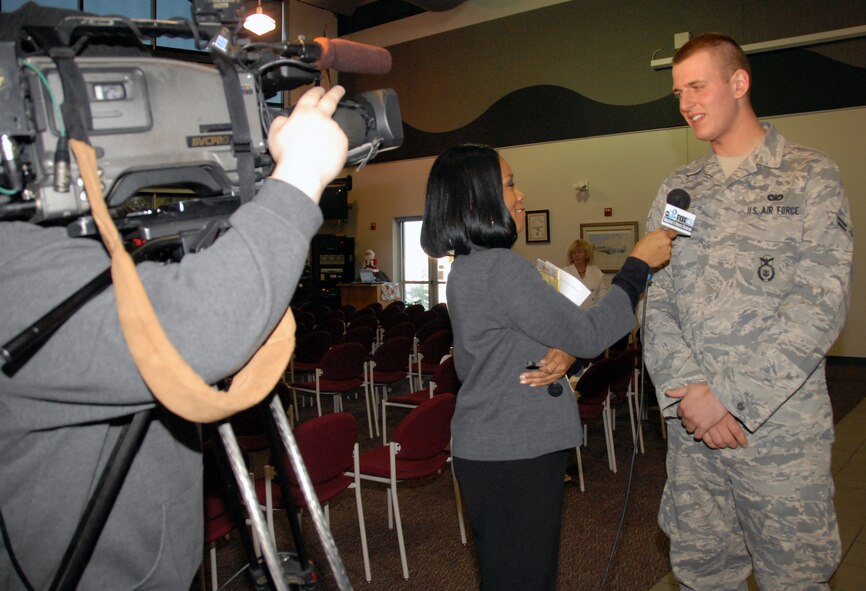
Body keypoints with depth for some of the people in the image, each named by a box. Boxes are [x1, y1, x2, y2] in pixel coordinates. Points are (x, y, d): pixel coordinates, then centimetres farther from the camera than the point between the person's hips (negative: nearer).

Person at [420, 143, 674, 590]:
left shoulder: (465, 269, 10)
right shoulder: (500, 268, -21)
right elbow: (588, 335, -17)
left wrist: (559, 357, -4)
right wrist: (638, 264, -8)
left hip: (486, 450, 9)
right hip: (514, 456, -9)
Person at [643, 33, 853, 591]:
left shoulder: (811, 176, -2)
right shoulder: (677, 188, 11)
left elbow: (821, 303, -12)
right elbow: (656, 298, 4)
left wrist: (733, 397, -17)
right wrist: (686, 391, -11)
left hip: (782, 423, -3)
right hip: (691, 420, 4)